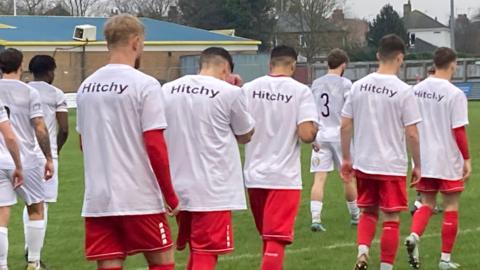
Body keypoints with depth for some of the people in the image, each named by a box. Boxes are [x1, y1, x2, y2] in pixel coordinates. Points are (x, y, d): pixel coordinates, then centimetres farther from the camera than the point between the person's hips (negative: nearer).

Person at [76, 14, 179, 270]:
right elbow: (155, 146, -13)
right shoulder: (145, 85, -10)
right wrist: (170, 196, -5)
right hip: (140, 199, -5)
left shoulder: (86, 86, 9)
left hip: (97, 199, 5)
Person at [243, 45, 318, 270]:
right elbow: (306, 134, -16)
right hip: (284, 176, -4)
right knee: (277, 239, -3)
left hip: (254, 175, 4)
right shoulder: (301, 91, -8)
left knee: (268, 236, 21)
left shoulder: (249, 89, 2)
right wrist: (314, 132, 6)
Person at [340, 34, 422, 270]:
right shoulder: (403, 91, -12)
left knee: (368, 212, 19)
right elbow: (411, 134, -12)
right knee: (391, 219, 5)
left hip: (363, 164, 4)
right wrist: (417, 166, 0)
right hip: (392, 166, -4)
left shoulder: (359, 86, 0)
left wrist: (346, 159, 13)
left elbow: (345, 127, 3)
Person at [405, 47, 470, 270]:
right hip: (448, 160, -5)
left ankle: (414, 236, -13)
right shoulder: (455, 94, -14)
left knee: (427, 204, 15)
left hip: (423, 160, 5)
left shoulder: (417, 90, 3)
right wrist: (467, 159, -6)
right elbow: (459, 131, -15)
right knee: (451, 207, 7)